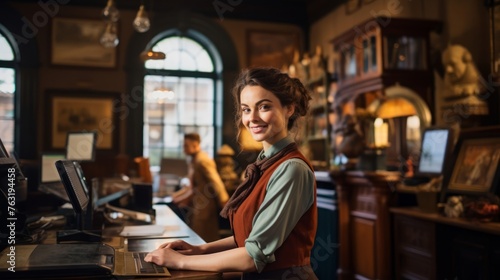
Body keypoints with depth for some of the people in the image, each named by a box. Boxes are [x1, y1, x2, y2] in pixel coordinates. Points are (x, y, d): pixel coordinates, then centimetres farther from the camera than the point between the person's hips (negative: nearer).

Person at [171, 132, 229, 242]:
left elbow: (215, 182, -19)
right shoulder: (195, 160, 12)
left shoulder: (203, 160, -17)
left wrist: (224, 204, -18)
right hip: (197, 207, 10)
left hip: (205, 208, -10)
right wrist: (177, 197, 21)